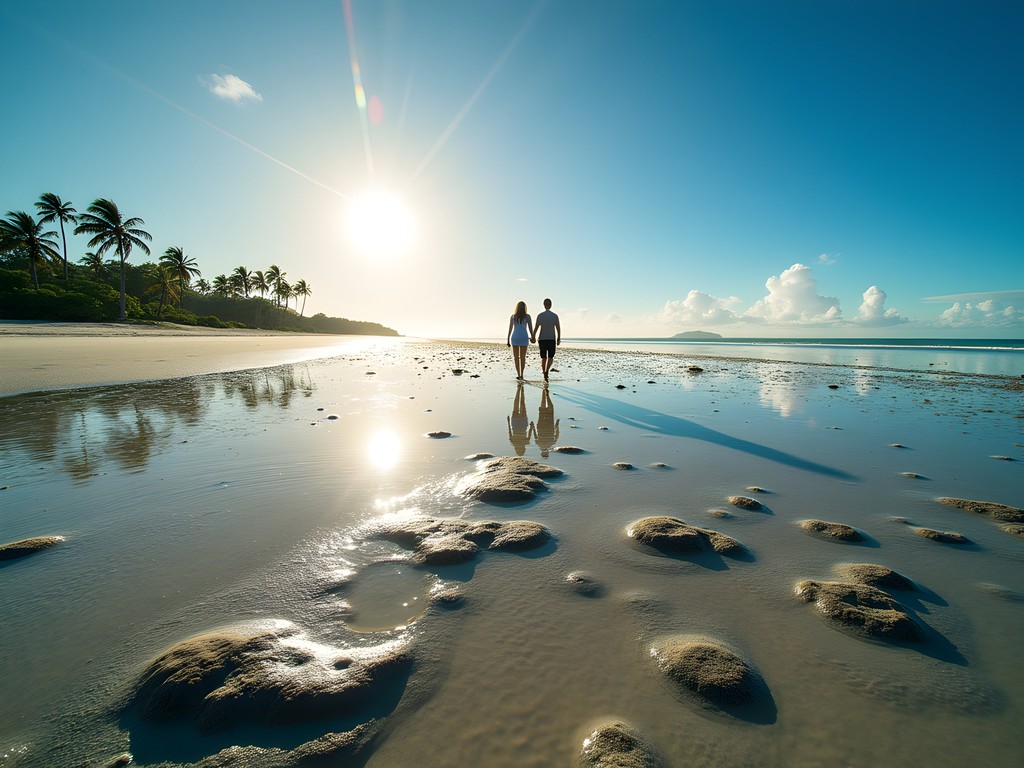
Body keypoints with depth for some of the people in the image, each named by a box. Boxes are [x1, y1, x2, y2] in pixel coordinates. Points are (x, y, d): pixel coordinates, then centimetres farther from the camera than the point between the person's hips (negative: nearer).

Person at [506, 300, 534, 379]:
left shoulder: (512, 316, 1)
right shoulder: (527, 317, -2)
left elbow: (510, 329, -1)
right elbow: (530, 328, -5)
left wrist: (508, 340, 3)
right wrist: (532, 337, 10)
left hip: (514, 338, 0)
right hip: (524, 338, 0)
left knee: (516, 357, 8)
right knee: (523, 357, 10)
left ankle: (518, 374, 1)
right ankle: (521, 374, 6)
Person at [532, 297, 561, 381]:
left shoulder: (540, 315, -3)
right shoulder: (555, 316, -2)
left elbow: (536, 328, -5)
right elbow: (558, 329, -2)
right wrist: (559, 339, 7)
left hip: (542, 339, 1)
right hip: (552, 339, -1)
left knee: (543, 358, 11)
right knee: (550, 357, 8)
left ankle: (545, 375, 15)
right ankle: (546, 371, -17)